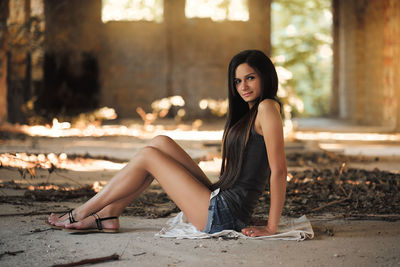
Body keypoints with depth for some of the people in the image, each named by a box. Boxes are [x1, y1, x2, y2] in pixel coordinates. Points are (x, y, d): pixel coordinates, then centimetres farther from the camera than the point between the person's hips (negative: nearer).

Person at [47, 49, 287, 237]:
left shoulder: (267, 107, -13)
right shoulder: (248, 113, 17)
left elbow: (279, 170, -19)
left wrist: (271, 227, -18)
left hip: (222, 215, -9)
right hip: (218, 198, 9)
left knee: (147, 156, -3)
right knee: (160, 143, 7)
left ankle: (79, 214, 8)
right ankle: (108, 215, 8)